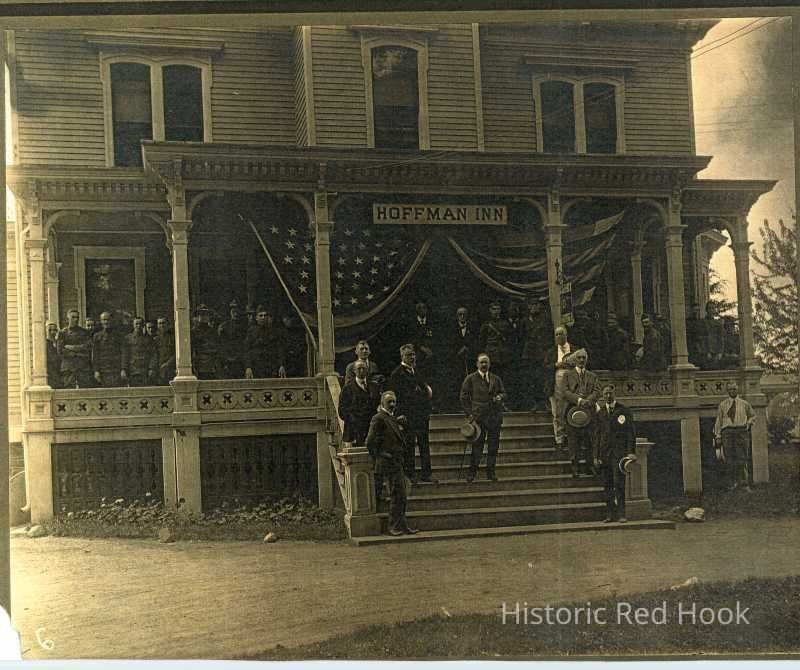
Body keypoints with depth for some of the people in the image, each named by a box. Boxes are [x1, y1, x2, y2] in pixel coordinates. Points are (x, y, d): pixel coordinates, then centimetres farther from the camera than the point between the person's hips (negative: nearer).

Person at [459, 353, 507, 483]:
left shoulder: (496, 379, 15)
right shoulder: (470, 379, 3)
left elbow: (503, 393, 19)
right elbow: (464, 397, 2)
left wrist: (500, 397, -5)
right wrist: (469, 413, -6)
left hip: (495, 417, 4)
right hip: (478, 417, -4)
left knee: (493, 446, 5)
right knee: (477, 446, -3)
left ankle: (491, 472, 16)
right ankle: (472, 473, 6)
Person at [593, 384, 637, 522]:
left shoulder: (624, 411, 4)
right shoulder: (600, 413, 14)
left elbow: (631, 433, 2)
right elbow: (597, 435, 14)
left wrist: (631, 452, -8)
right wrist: (596, 456, 8)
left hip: (619, 452, -4)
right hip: (604, 453, 4)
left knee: (619, 483, -11)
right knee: (607, 485, 3)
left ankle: (621, 514, -8)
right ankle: (610, 514, 8)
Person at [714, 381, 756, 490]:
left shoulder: (744, 404, 10)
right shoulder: (722, 405, 9)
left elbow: (753, 416, 24)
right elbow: (718, 421, 9)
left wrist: (748, 423, 4)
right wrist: (718, 436, 3)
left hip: (741, 432, 0)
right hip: (728, 432, 0)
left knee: (742, 457, -5)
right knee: (730, 459, -2)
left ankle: (744, 482, 1)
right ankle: (733, 483, 4)